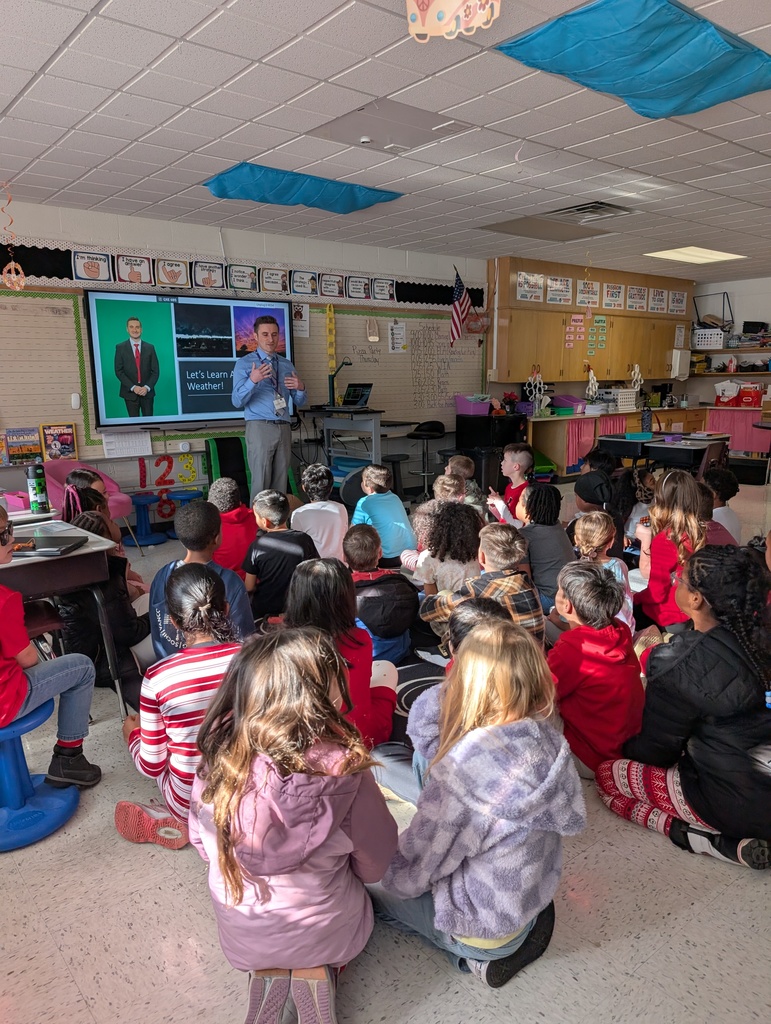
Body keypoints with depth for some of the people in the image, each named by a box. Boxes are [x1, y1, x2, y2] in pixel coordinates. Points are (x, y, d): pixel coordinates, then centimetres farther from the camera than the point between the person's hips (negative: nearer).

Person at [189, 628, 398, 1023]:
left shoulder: (218, 759, -22)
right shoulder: (341, 768, -31)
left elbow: (202, 843, -4)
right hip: (321, 931, -2)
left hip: (241, 932, 3)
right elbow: (376, 862, -14)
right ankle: (315, 974, 9)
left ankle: (267, 972, 11)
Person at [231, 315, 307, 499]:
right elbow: (237, 401, -10)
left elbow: (300, 402, 15)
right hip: (260, 428, -4)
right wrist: (252, 380, -27)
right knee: (260, 482, -5)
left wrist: (300, 388, -8)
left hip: (283, 428, 5)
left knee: (281, 482, 7)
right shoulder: (244, 363, 0)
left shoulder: (287, 365, 15)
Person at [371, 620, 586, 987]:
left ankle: (474, 952, 8)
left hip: (485, 927, -6)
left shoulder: (465, 768, -36)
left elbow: (414, 870, -19)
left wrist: (384, 867, 0)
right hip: (534, 897, 6)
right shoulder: (547, 741, -16)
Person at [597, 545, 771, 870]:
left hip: (737, 802, -7)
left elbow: (654, 749, -6)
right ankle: (733, 835, 9)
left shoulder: (679, 664, -21)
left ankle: (709, 840, -4)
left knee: (608, 776, 6)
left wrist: (627, 749, 16)